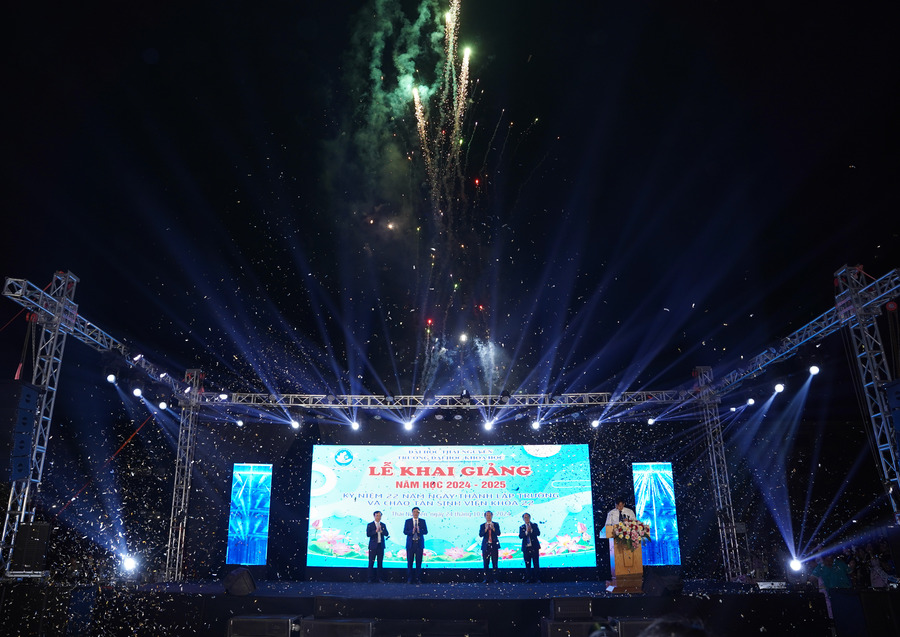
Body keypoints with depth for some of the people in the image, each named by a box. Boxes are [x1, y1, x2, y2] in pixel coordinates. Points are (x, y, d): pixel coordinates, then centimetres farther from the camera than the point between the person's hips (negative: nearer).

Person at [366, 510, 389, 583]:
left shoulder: (383, 525, 11)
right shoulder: (370, 525, 1)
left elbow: (387, 534, 2)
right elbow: (368, 534, -10)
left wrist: (381, 531, -15)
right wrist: (376, 531, -19)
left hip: (381, 546, 3)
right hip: (373, 546, -3)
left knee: (380, 562, 4)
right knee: (371, 562, -3)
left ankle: (379, 578, 11)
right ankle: (370, 579, 4)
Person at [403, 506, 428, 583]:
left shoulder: (422, 521, 7)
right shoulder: (408, 521, 5)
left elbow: (426, 532, -1)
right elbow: (405, 532, -2)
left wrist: (419, 531, -20)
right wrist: (412, 531, -20)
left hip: (419, 543, 0)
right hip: (410, 543, 0)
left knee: (419, 562, 1)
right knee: (409, 562, 2)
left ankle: (417, 579, 9)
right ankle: (409, 579, 9)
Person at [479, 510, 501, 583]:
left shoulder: (496, 524, 9)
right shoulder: (482, 526, 8)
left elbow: (498, 533, -3)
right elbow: (480, 535, -4)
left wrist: (493, 528, -17)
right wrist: (485, 529, -18)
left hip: (494, 546, 0)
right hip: (486, 546, 0)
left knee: (495, 563, -3)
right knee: (486, 563, -1)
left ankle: (494, 579, 1)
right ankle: (486, 579, 4)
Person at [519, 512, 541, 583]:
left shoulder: (534, 525, 8)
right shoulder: (521, 527, 9)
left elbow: (538, 533, -7)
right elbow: (520, 536, -6)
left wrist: (531, 530, -20)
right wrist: (526, 532, -20)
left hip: (534, 547, -1)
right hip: (526, 548, 1)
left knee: (536, 563, -2)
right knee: (527, 564, 2)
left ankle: (537, 579, 2)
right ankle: (528, 579, 8)